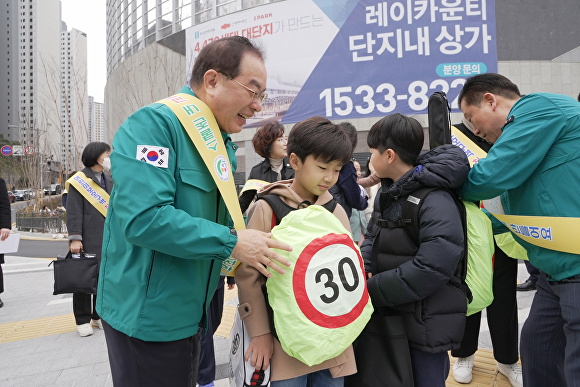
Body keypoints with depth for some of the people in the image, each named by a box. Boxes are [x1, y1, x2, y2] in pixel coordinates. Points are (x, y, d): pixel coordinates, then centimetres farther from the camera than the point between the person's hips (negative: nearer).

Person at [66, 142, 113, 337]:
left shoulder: (110, 180, 16)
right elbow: (74, 211, -9)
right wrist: (75, 237, -16)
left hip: (108, 238, 6)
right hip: (88, 239, -5)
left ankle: (99, 315, 24)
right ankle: (83, 320, 15)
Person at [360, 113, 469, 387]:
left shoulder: (435, 203, -23)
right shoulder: (387, 193, 5)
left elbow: (432, 268, -30)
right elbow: (372, 238, 10)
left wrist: (371, 290, -22)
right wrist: (362, 270, -11)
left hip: (427, 323, -8)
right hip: (392, 316, 8)